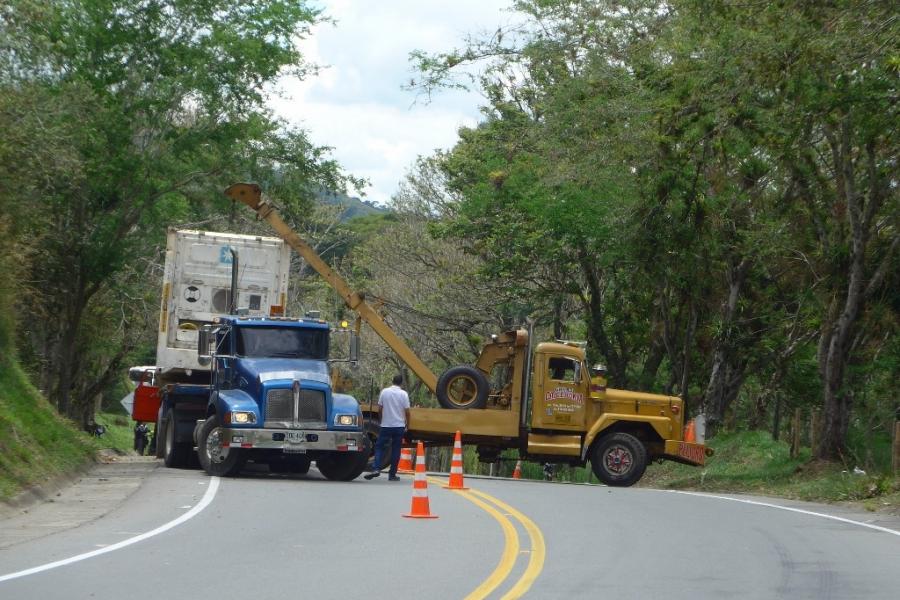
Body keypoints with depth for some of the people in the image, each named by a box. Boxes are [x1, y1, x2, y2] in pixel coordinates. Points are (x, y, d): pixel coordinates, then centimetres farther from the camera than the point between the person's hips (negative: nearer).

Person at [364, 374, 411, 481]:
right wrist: (407, 425, 8)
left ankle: (375, 468, -13)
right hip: (399, 426, 0)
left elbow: (380, 407, 4)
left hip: (386, 425, 0)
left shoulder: (384, 392, -2)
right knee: (395, 450, 6)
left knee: (379, 447, 6)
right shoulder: (403, 394, -5)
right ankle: (392, 474, 6)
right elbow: (407, 411, -5)